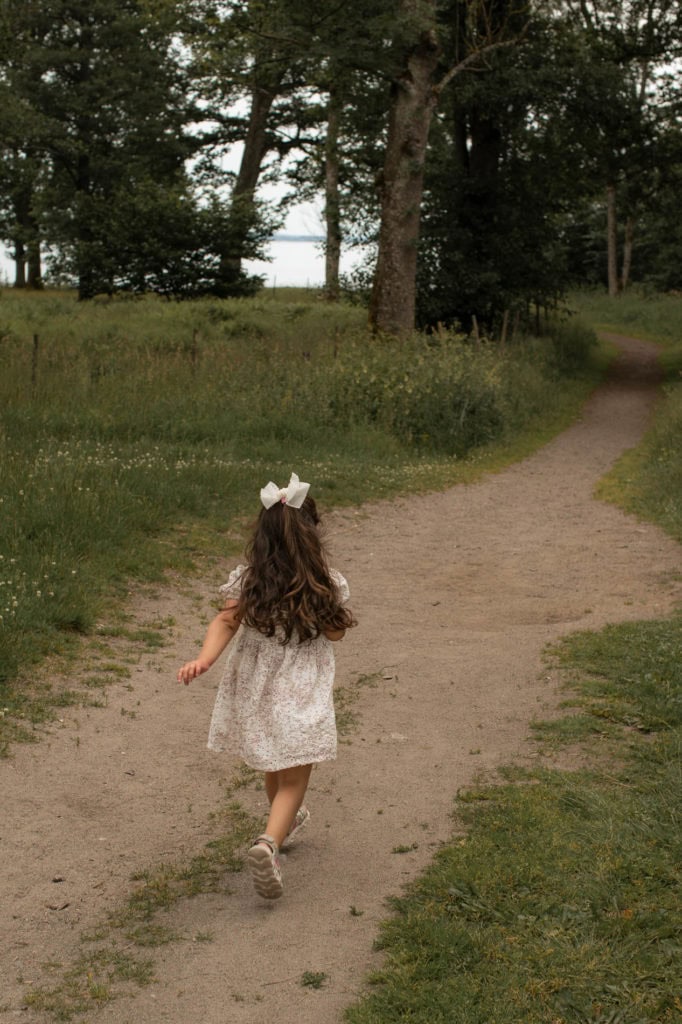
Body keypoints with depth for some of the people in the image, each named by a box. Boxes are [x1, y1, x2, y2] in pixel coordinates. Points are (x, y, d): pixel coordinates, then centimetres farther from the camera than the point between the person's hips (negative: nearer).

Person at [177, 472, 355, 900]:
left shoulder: (247, 580, -8)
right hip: (301, 695, -4)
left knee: (274, 764, 26)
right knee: (295, 776, 1)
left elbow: (226, 623, -20)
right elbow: (336, 632, -1)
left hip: (255, 689, 4)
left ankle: (287, 820, 50)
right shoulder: (328, 584, -12)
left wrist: (204, 660, -26)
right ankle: (270, 841, -23)